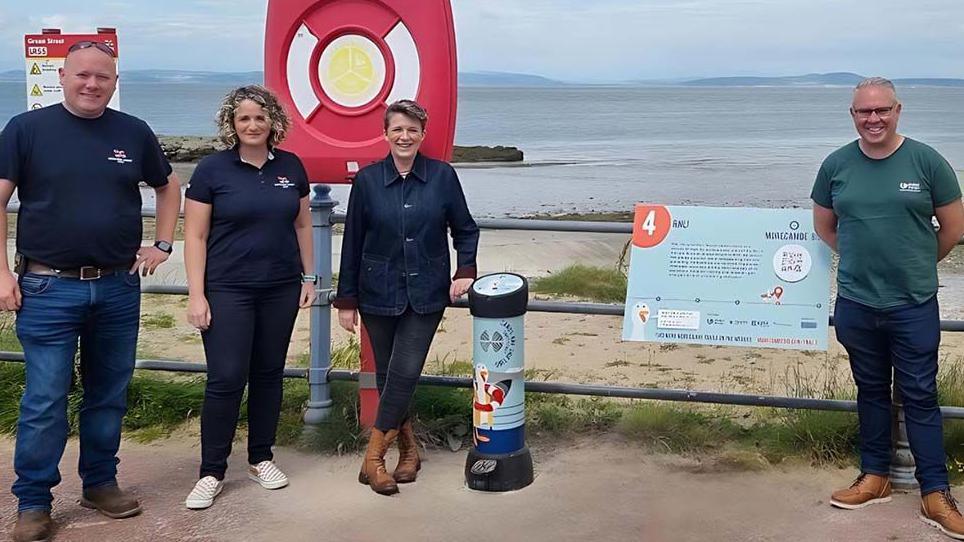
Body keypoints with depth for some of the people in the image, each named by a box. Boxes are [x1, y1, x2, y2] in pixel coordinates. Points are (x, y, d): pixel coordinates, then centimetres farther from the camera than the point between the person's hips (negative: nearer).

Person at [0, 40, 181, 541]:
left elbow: (168, 186, 21)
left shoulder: (134, 133, 6)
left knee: (109, 395, 13)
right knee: (44, 401, 0)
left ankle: (100, 483, 28)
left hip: (119, 288, 3)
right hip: (48, 289, -3)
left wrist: (162, 245, 12)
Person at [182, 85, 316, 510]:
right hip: (228, 291, -4)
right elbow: (195, 236, -5)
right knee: (226, 379, -6)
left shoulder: (291, 167, 6)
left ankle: (261, 458, 25)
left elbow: (302, 224, 14)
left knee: (269, 374, 11)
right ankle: (211, 472, 6)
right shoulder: (212, 169, -5)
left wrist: (308, 276, 11)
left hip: (281, 289, 4)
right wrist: (196, 294, -10)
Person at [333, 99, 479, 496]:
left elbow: (465, 230, 9)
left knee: (405, 372, -9)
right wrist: (346, 300, 4)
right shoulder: (367, 180, 0)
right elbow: (352, 243, 4)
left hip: (425, 295, -1)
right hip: (378, 294, 1)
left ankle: (373, 458, 0)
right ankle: (408, 450, 23)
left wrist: (465, 271, -6)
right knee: (387, 375, 7)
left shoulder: (442, 176, -1)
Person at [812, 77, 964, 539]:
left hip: (914, 306, -2)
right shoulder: (836, 165, 1)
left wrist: (917, 264, 11)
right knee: (871, 391, 15)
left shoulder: (926, 161, -5)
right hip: (855, 305, 3)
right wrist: (864, 259, 10)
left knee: (920, 397, 3)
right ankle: (875, 477, 28)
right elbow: (823, 226, 14)